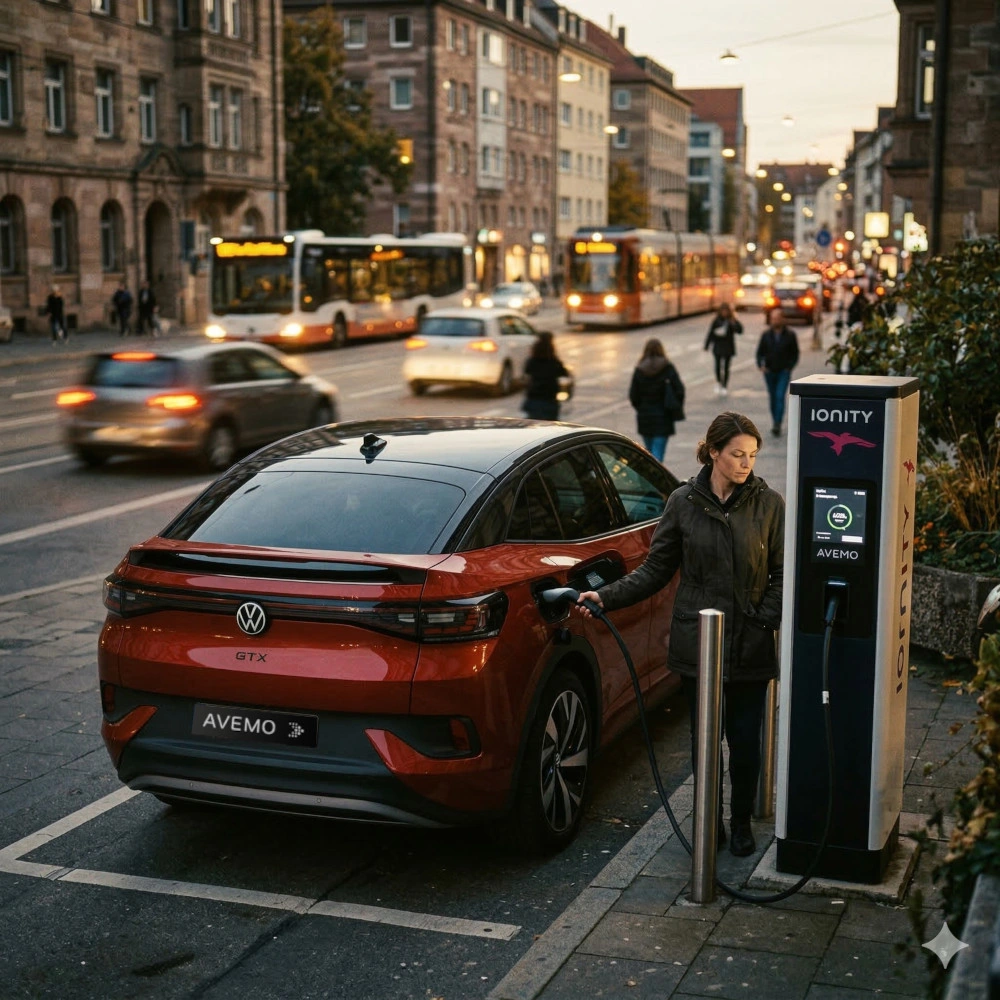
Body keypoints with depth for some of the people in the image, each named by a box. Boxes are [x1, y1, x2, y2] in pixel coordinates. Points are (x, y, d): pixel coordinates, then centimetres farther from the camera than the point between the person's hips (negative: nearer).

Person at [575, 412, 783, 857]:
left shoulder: (768, 503, -1)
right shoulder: (684, 502, 0)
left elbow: (782, 574, 4)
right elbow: (655, 569, 3)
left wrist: (765, 618, -10)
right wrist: (606, 597, -6)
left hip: (750, 648, 0)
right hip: (698, 644, 0)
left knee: (745, 741, 5)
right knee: (703, 738, 8)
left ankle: (741, 822, 27)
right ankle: (709, 820, 28)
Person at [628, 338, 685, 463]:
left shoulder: (639, 370, -2)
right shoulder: (668, 369, -7)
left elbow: (633, 396, -2)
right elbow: (679, 391, -11)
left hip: (644, 418, 2)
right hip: (663, 418, -2)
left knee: (649, 452, 18)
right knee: (658, 453, -5)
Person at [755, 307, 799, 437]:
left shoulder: (790, 335, -2)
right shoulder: (766, 334, 2)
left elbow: (795, 354, 5)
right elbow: (760, 352, 7)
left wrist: (789, 367, -6)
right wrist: (760, 365, -9)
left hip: (784, 372, -3)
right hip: (769, 372, 3)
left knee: (780, 397, -14)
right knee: (772, 397, 10)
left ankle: (777, 424, -18)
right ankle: (775, 422, 21)